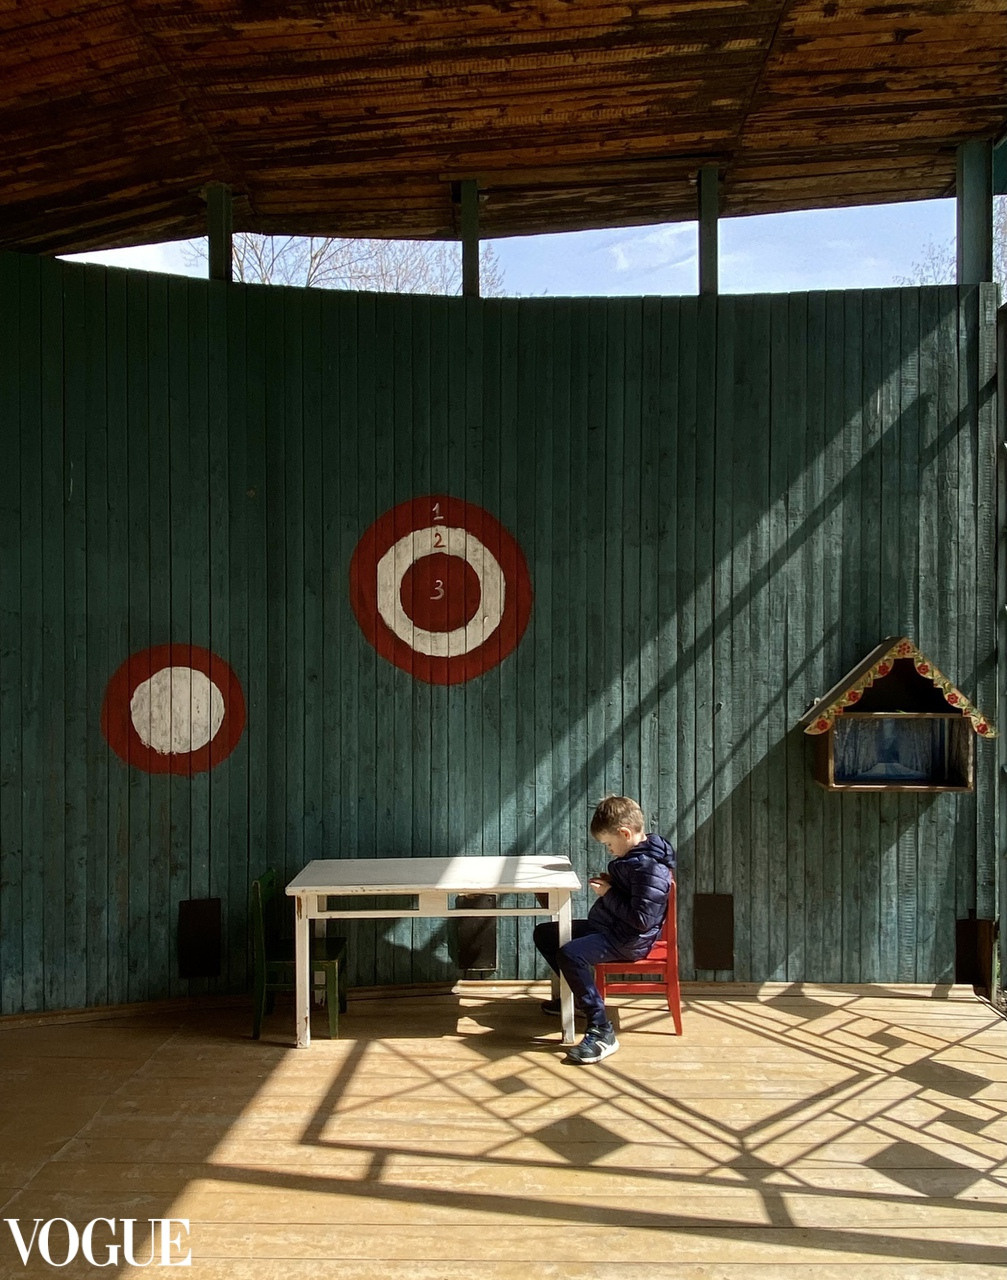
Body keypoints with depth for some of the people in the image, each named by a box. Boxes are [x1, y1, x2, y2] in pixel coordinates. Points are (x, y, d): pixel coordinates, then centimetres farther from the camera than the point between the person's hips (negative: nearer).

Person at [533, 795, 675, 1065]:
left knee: (569, 954, -34)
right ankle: (580, 995, 27)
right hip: (607, 928, 11)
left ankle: (602, 1032, -28)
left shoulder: (650, 867, -23)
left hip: (630, 941, -11)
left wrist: (608, 894, -18)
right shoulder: (633, 854, 8)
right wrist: (608, 882, 6)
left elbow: (641, 919, -28)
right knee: (544, 933, 14)